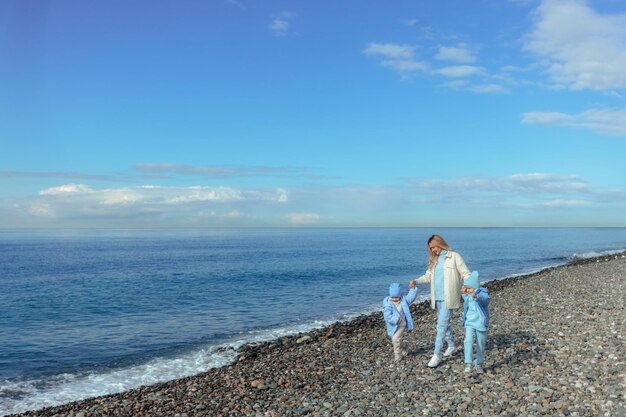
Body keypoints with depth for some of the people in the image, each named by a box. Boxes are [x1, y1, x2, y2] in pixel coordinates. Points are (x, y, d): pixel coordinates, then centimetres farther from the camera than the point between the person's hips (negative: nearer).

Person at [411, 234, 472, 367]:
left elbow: (466, 274, -7)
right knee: (444, 323, 17)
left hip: (448, 298, -6)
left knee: (442, 325, -9)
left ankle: (437, 355, -6)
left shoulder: (454, 256, -5)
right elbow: (428, 276, 13)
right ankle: (451, 346, 36)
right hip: (437, 298, 7)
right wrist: (416, 281, -4)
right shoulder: (434, 260, 14)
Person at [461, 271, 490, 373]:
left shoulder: (482, 294, -17)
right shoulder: (467, 296, 2)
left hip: (481, 324, -3)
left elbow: (485, 299, -43)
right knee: (468, 341, -17)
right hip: (469, 323, 4)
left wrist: (477, 296, -63)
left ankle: (479, 364, 27)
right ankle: (468, 363, -16)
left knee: (480, 346, 9)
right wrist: (463, 293, 7)